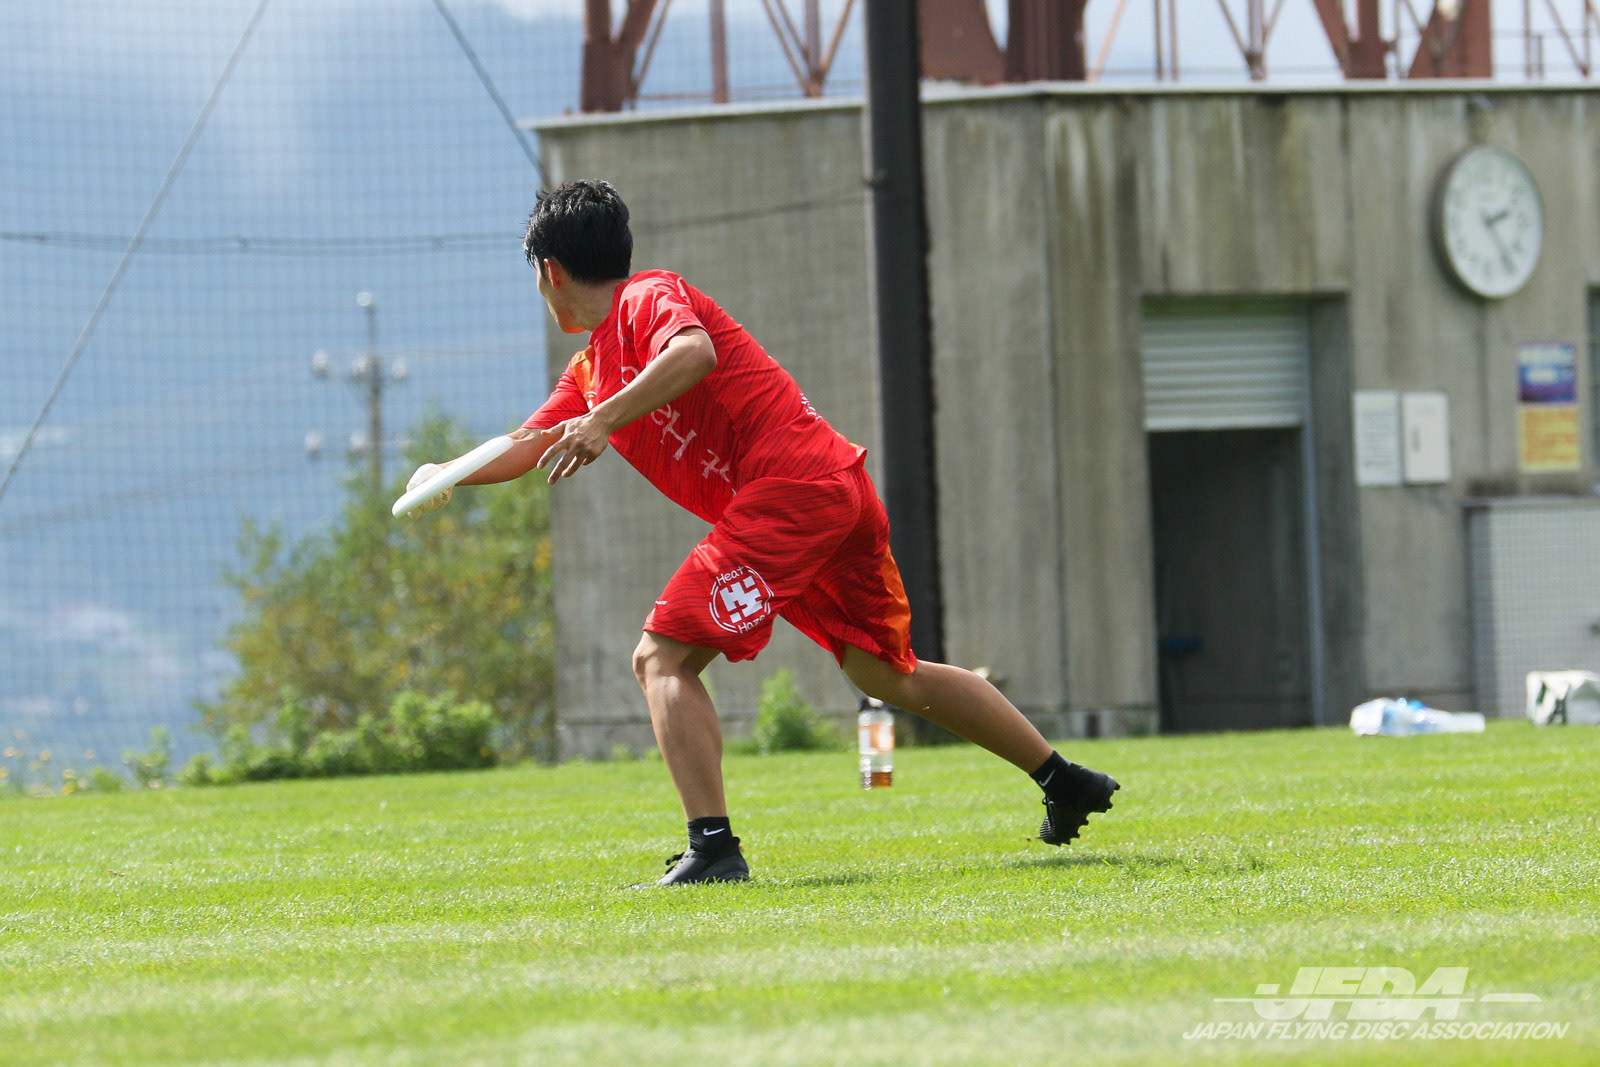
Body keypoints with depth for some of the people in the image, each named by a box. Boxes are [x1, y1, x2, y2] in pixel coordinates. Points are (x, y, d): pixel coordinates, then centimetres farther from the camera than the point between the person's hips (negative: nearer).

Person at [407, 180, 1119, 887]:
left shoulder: (650, 298, -4)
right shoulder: (590, 368, 24)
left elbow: (694, 351, -26)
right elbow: (525, 450, 26)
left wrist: (606, 419, -33)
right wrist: (445, 476, 12)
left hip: (790, 486, -10)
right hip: (838, 493, 10)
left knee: (662, 658, -14)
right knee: (885, 674, 22)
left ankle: (713, 850, -25)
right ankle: (1065, 782, 30)